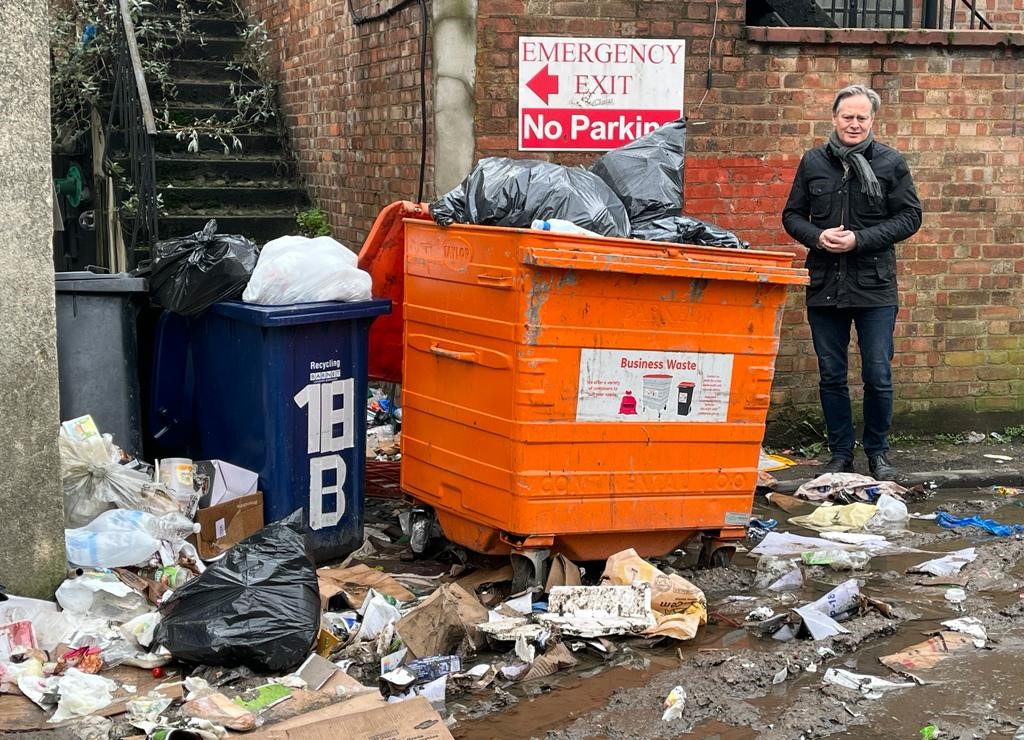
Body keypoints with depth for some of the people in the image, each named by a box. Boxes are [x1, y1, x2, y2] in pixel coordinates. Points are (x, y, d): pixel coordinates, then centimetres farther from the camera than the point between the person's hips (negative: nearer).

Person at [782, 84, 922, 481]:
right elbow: (792, 215, 11)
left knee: (878, 377, 2)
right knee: (831, 376, 9)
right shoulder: (813, 162, 6)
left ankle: (877, 452, 19)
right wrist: (817, 236, -10)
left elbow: (909, 217, -1)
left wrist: (860, 239, -13)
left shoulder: (891, 162, 0)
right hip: (825, 286, 2)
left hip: (875, 288, -2)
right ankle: (840, 453, 21)